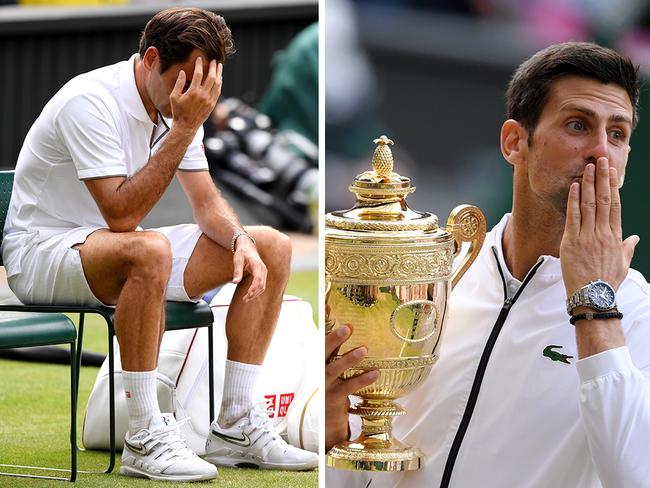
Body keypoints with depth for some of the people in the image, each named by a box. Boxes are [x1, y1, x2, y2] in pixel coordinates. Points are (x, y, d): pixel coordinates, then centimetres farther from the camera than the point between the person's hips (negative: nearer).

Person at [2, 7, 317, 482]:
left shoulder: (176, 106, 1)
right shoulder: (91, 102, -25)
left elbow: (207, 201, 8)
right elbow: (121, 215, -32)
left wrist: (241, 240, -15)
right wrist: (184, 129, -32)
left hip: (117, 249, 9)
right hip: (41, 250, -9)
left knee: (272, 247, -1)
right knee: (149, 251, -41)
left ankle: (235, 426, -2)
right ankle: (145, 439, -32)